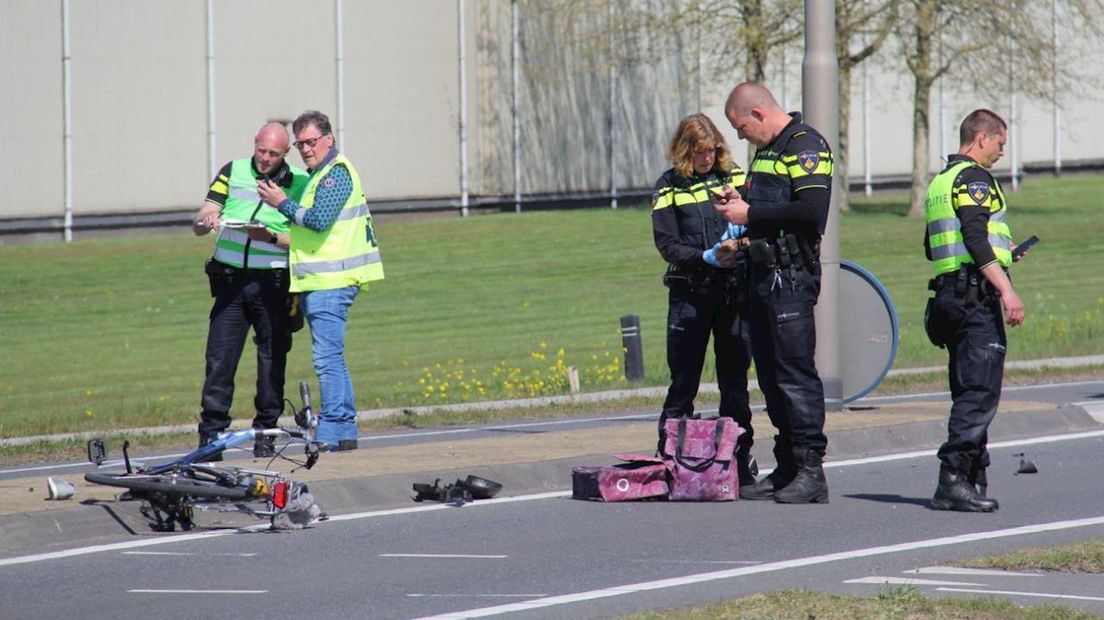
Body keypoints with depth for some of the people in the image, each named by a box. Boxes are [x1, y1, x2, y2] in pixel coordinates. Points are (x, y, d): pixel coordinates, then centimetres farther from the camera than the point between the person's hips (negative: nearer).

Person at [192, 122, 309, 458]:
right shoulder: (233, 173, 8)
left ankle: (266, 434, 12)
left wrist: (271, 237, -19)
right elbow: (198, 226, 4)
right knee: (219, 360, -4)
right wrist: (206, 221, -20)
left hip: (272, 283, -1)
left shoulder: (299, 184, 4)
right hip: (231, 280, 1)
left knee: (272, 360, 3)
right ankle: (211, 435, -2)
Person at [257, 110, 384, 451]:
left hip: (329, 283, -11)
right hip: (318, 282, 11)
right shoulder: (319, 175, 22)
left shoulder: (337, 173, -10)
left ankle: (331, 432, -13)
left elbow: (319, 219, -20)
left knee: (327, 357, -12)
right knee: (332, 359, 12)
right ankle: (346, 432, 16)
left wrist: (283, 203, -8)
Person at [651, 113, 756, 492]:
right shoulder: (669, 187, 2)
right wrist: (706, 257, -18)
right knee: (684, 381, -1)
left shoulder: (735, 177, 8)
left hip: (735, 290, 2)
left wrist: (743, 226, -14)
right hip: (690, 293, -2)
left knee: (735, 381, 5)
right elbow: (667, 244, -3)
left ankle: (738, 464, 10)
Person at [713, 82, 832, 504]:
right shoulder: (767, 150, 20)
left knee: (795, 372, -10)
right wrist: (740, 203, 10)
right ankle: (787, 469, 14)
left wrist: (751, 214, -15)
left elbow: (811, 210, -21)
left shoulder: (806, 147, -10)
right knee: (770, 373, 10)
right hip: (763, 274, 10)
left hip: (793, 275, -10)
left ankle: (811, 470, -9)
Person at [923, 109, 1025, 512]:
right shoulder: (974, 178, -8)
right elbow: (976, 239, -20)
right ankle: (953, 479, -21)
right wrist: (1007, 290, -23)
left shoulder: (939, 182, 21)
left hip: (947, 293, 10)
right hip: (976, 295, -10)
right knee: (980, 392, -14)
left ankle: (973, 475, 14)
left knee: (969, 392, 13)